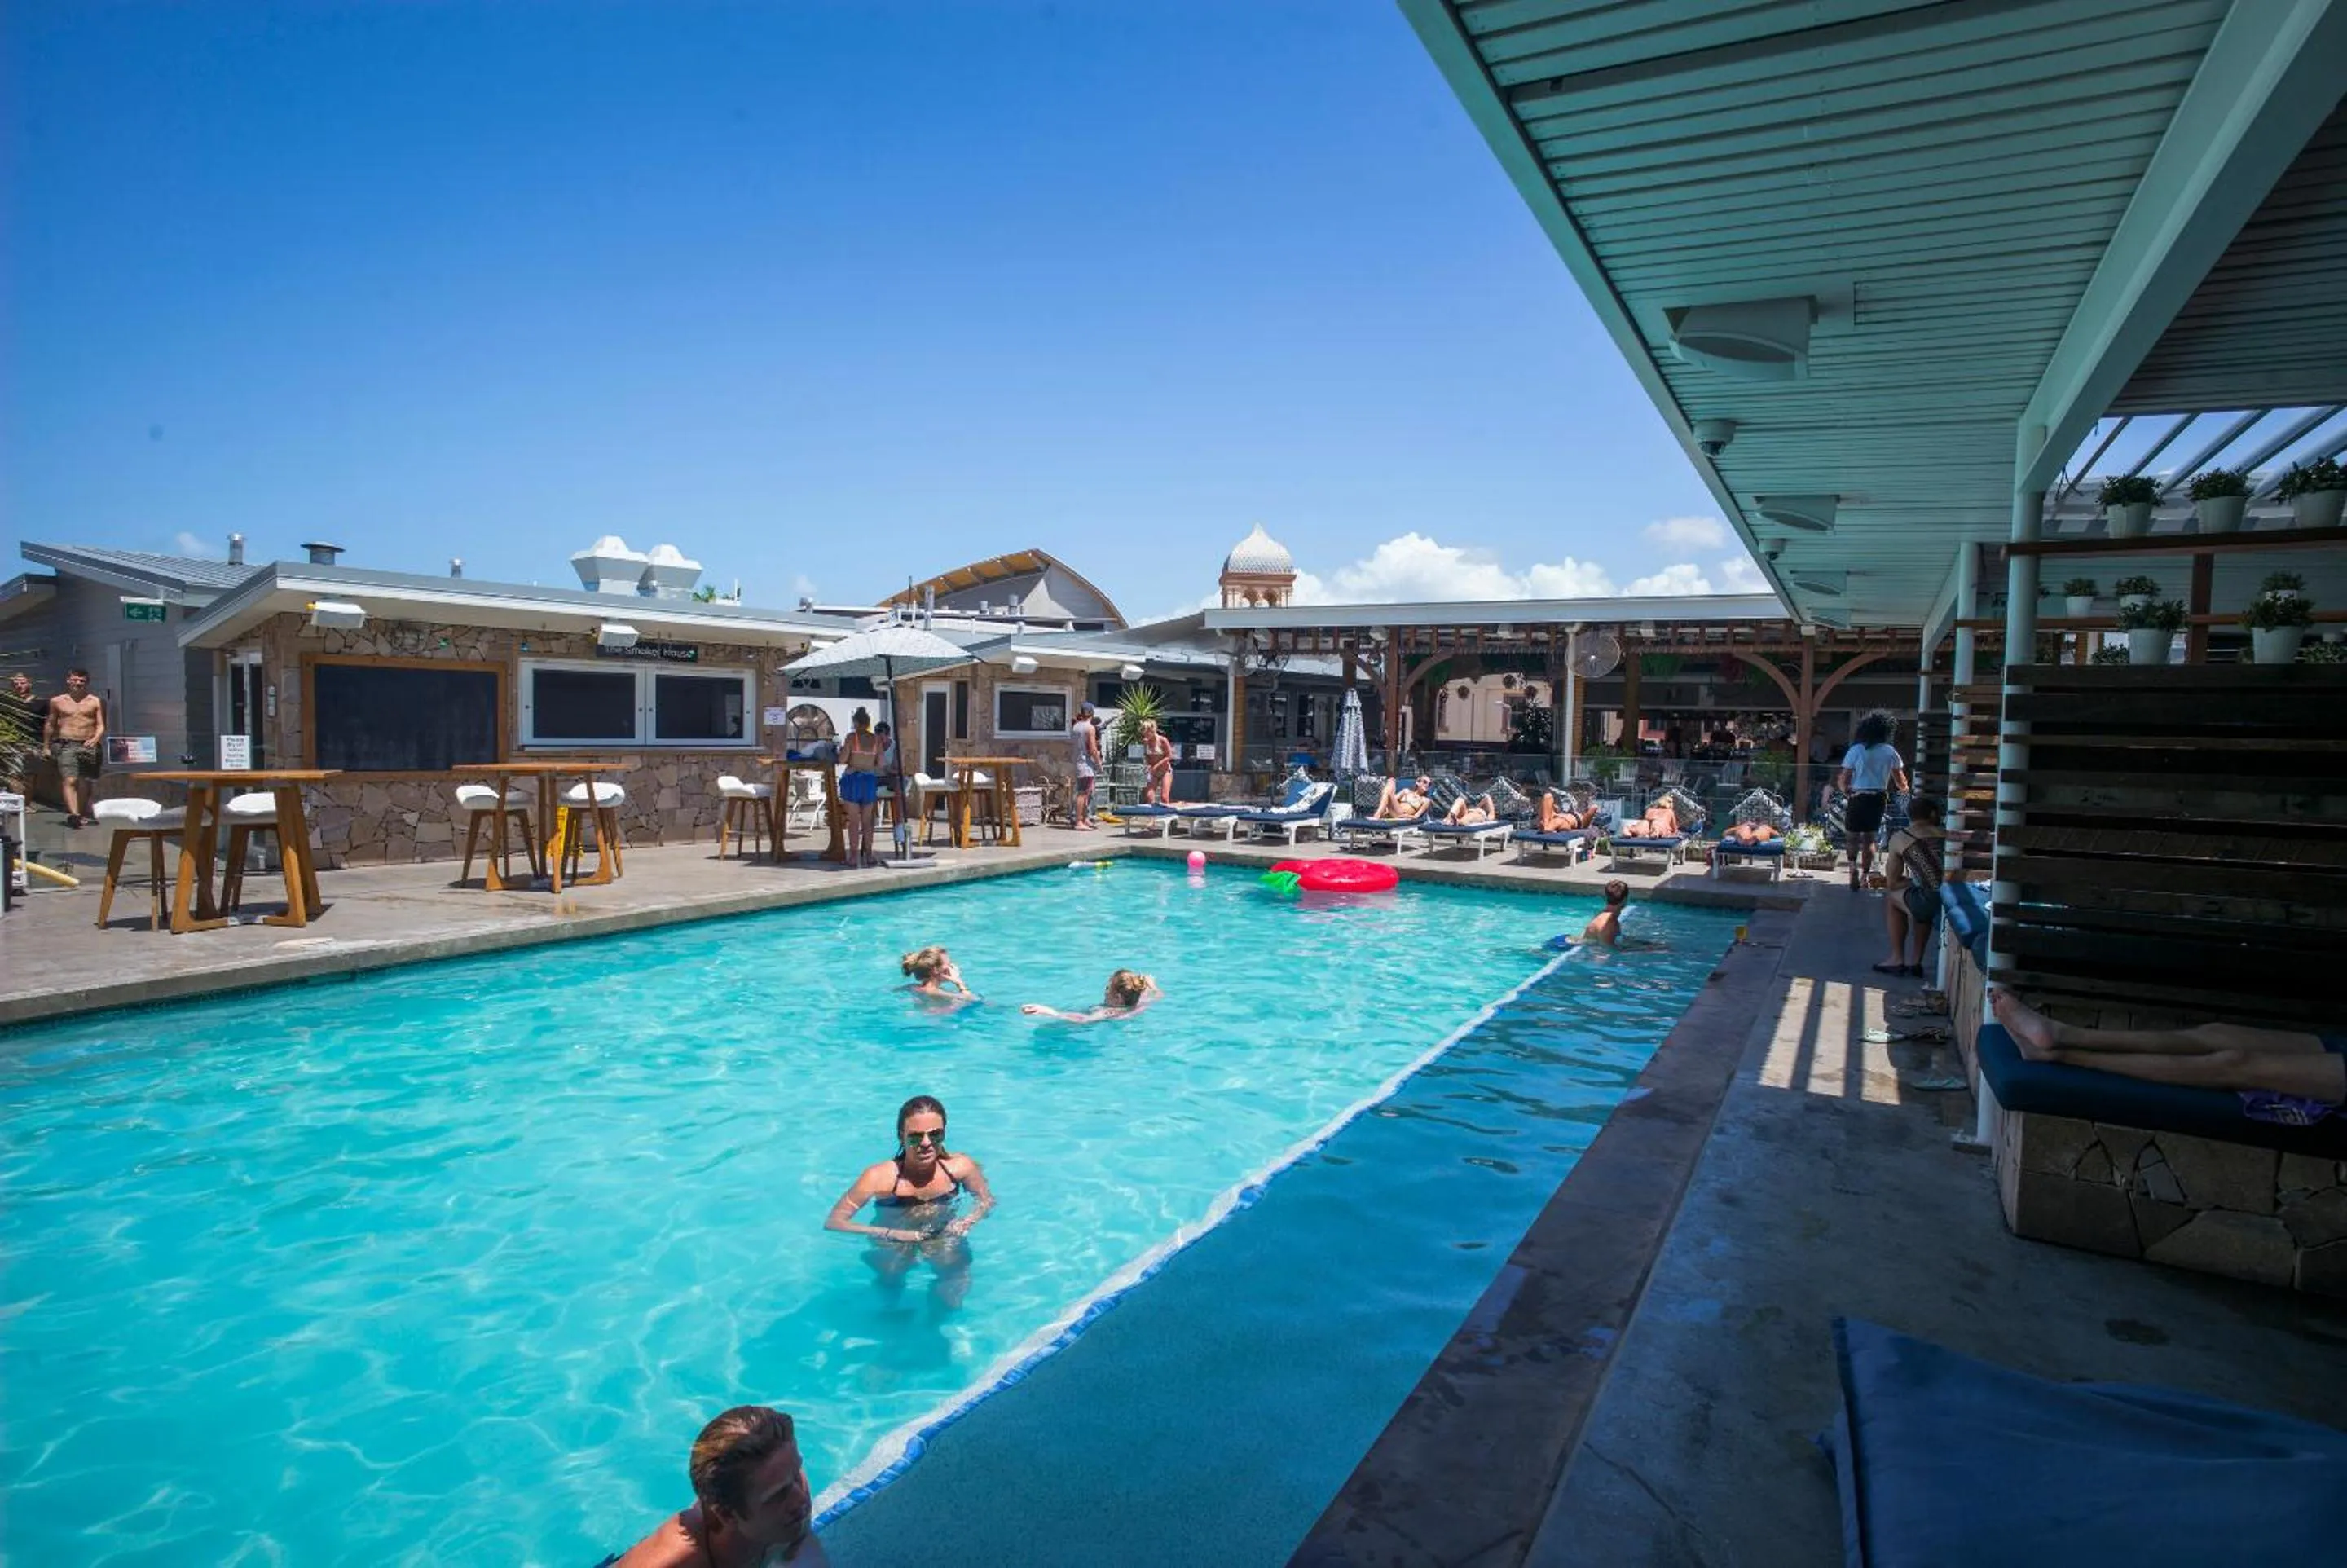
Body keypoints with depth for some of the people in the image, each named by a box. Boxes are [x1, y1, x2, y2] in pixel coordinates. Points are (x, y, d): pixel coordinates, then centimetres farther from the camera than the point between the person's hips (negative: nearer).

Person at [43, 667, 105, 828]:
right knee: (69, 780, -15)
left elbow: (101, 726, 3)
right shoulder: (57, 701, 11)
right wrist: (46, 746, 20)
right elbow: (49, 725, 20)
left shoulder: (96, 702, 8)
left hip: (89, 746, 0)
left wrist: (95, 739, -15)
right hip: (66, 745, 0)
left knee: (85, 783, 5)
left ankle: (82, 815, 17)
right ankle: (73, 814, -27)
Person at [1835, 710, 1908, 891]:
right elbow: (1901, 781, 5)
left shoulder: (1856, 750, -7)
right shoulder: (1890, 752, -1)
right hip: (1878, 798, 2)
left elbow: (1843, 779, -8)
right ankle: (1865, 876, 17)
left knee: (1854, 838, 8)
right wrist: (1904, 789, 28)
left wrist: (1845, 790, 13)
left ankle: (1854, 873, -5)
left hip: (1857, 797, -2)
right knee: (1869, 838, 13)